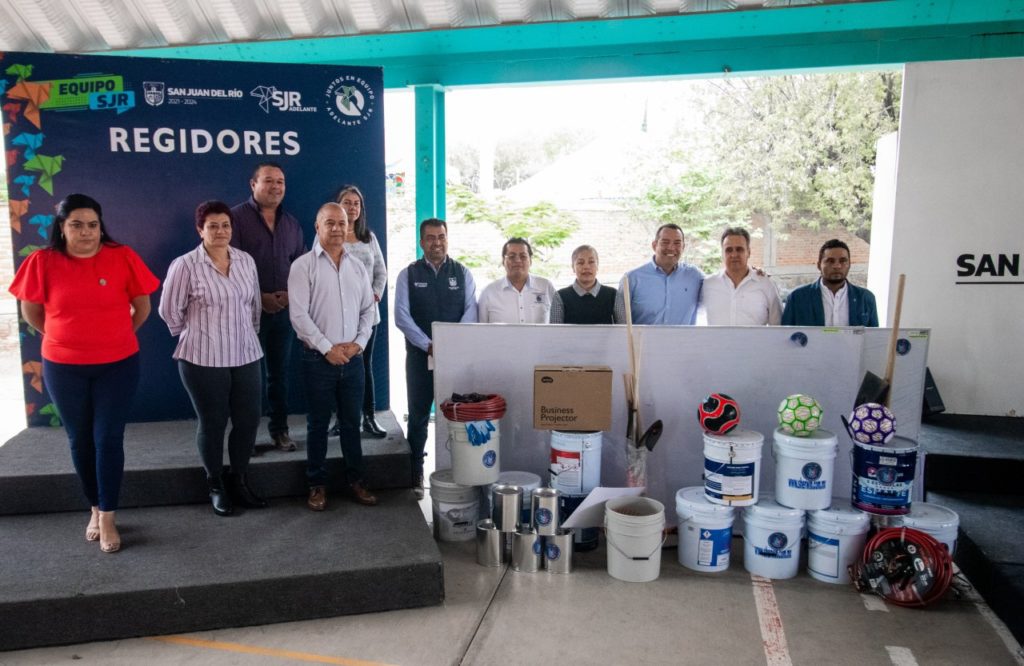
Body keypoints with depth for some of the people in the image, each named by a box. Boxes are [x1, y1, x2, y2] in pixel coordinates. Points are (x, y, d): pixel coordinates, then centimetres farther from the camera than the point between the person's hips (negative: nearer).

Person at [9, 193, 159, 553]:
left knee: (108, 438, 0)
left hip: (118, 364, -1)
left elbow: (142, 306, 3)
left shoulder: (122, 257, -8)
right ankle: (95, 509, 29)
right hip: (63, 368, 2)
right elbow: (31, 311, 6)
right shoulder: (42, 262, -6)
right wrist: (67, 338, 10)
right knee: (80, 439, 12)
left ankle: (108, 518, 11)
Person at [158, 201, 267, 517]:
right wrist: (193, 336, 8)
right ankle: (216, 486, 26)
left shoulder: (246, 261, 5)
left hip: (246, 356, 5)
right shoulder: (185, 265, -10)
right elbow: (169, 310, -3)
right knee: (212, 424, 7)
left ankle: (239, 481, 28)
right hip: (203, 359, -4)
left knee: (249, 420, 8)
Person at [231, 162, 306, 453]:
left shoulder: (291, 224, 12)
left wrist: (291, 294, -4)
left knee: (280, 372, 10)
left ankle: (280, 429, 20)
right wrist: (258, 297, -15)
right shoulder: (237, 217, -4)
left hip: (284, 309, 4)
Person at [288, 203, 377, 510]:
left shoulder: (357, 266, 10)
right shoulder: (303, 265, -5)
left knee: (351, 422, 12)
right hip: (319, 359, -4)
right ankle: (317, 484, 19)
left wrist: (358, 343, -3)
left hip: (352, 358, 4)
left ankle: (355, 480, 23)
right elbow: (299, 315, -11)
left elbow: (368, 309, 11)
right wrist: (327, 348, -13)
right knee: (318, 424, 7)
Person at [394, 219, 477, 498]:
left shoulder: (462, 273, 6)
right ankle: (416, 474, 16)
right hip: (419, 354, -1)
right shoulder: (408, 275, 2)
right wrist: (428, 345, -16)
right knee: (418, 415, 6)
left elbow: (471, 310, -3)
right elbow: (402, 316, -6)